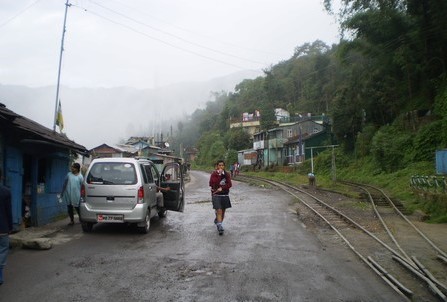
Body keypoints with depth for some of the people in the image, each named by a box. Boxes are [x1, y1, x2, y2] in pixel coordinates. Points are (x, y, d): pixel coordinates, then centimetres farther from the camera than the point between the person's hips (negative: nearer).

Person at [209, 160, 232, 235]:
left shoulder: (227, 174, 6)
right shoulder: (214, 174, -2)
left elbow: (229, 184, -1)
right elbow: (211, 184, -16)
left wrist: (221, 188, -15)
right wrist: (218, 175, -17)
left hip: (225, 195, 4)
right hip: (216, 195, -4)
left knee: (223, 211, 11)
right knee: (219, 211, -14)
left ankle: (218, 222, 32)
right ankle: (220, 226, -15)